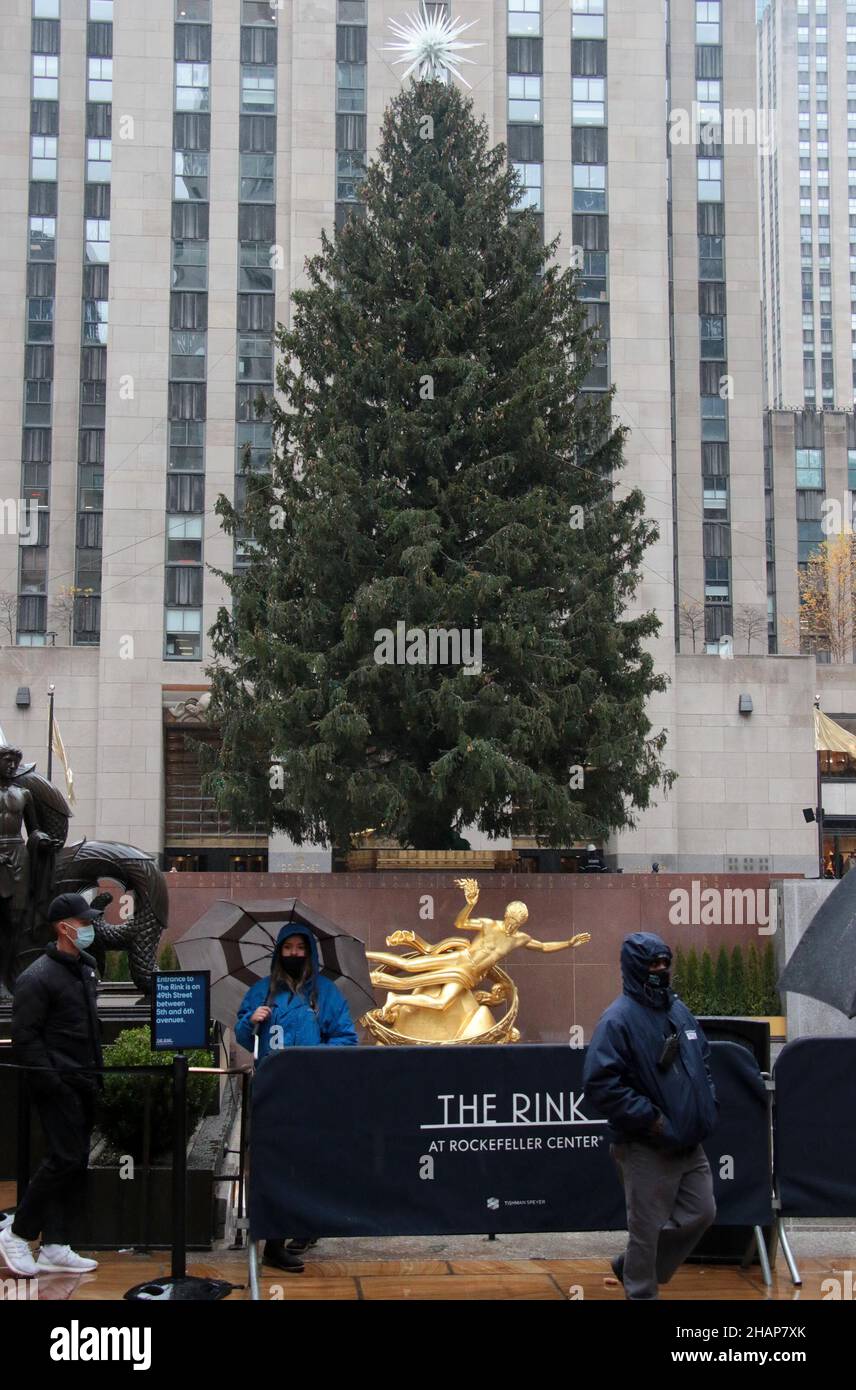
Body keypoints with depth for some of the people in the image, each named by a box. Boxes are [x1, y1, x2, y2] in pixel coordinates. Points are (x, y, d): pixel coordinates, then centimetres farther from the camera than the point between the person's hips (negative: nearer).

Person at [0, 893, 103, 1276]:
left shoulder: (85, 968, 14)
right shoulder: (37, 977, -13)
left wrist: (97, 1071, 14)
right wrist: (51, 1081, -19)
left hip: (84, 1086, 9)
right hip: (58, 1087, -9)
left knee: (77, 1163, 8)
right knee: (64, 1159, -11)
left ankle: (54, 1247, 14)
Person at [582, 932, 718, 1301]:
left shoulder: (679, 1010, 11)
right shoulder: (618, 1018, -15)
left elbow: (701, 1060, 24)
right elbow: (600, 1082, -22)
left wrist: (708, 1103, 8)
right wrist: (649, 1118, -21)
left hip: (689, 1143, 8)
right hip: (647, 1149, -8)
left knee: (701, 1213, 13)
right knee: (647, 1229, 2)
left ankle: (632, 1267, 29)